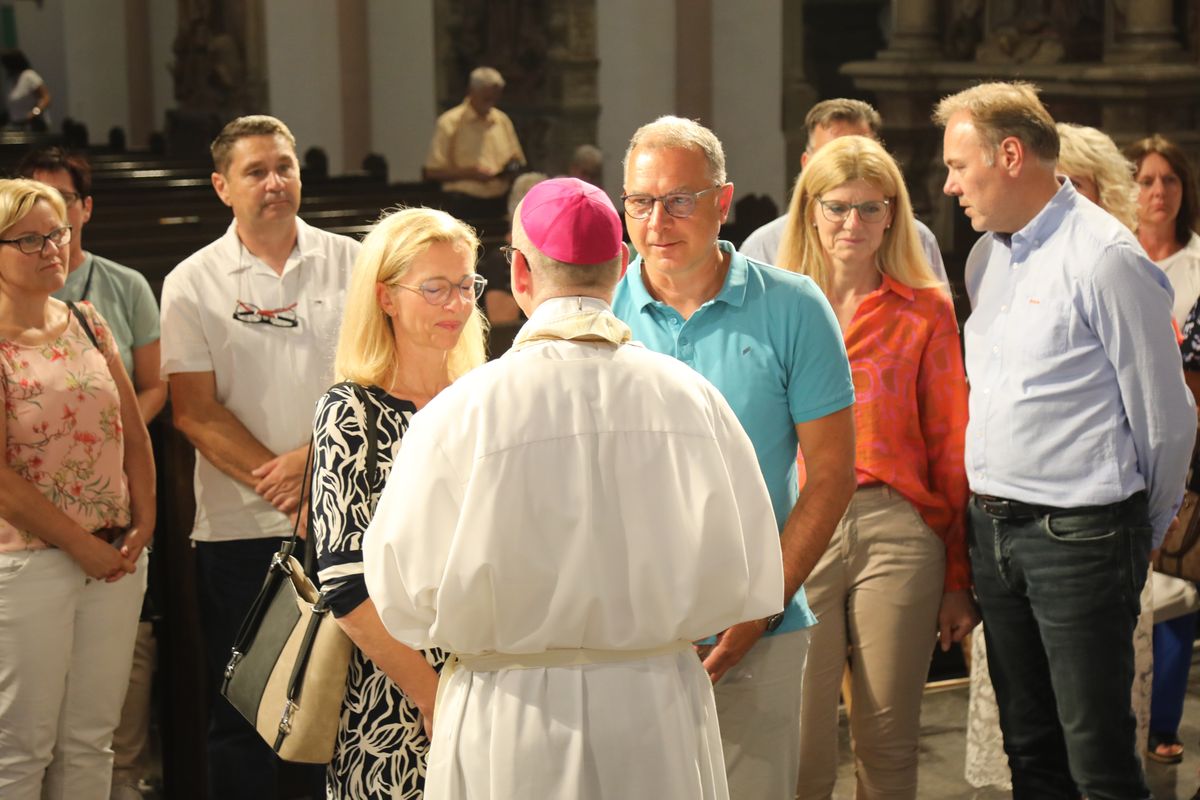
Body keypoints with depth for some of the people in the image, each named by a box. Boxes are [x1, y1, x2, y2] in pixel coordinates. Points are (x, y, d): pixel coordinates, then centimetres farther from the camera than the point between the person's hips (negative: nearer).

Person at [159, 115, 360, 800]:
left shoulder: (352, 263, 5)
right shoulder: (192, 284, 2)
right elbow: (195, 411, -4)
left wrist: (311, 456, -14)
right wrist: (276, 482, -13)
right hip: (239, 527, -1)